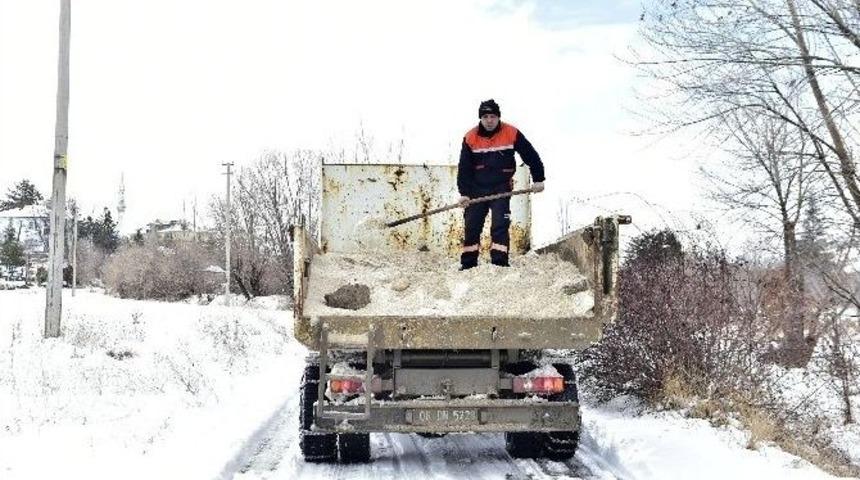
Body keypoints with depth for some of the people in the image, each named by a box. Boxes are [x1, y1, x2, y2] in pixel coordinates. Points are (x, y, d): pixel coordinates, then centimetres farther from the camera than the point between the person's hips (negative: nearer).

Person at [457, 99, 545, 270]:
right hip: (477, 188, 2)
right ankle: (468, 264, 14)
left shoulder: (511, 133, -8)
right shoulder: (470, 138, -4)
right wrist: (464, 192, -9)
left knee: (500, 225, -14)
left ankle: (500, 262, -12)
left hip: (501, 188, -2)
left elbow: (531, 156, 0)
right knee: (471, 226, 4)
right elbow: (464, 167, -1)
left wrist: (538, 179, -1)